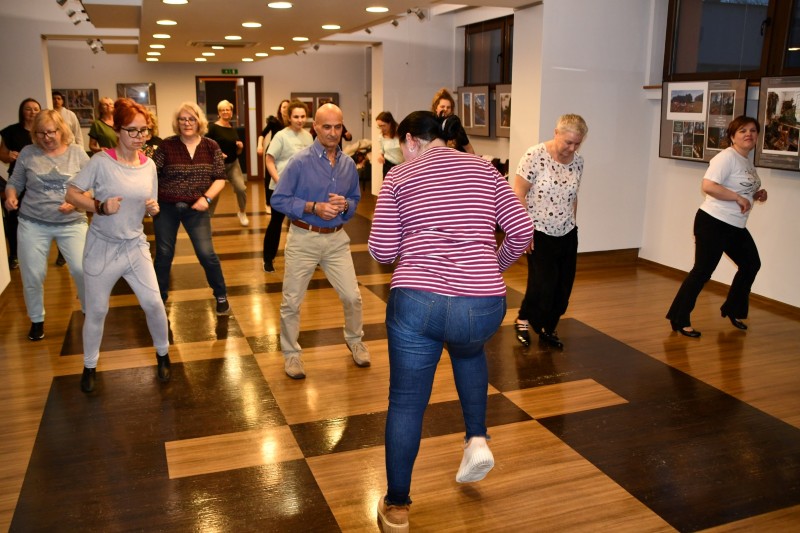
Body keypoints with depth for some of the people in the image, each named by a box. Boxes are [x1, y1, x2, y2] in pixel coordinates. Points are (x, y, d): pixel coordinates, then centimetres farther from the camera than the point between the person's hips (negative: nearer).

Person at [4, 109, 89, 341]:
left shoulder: (77, 153, -1)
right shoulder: (28, 153, 0)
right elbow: (14, 183, 8)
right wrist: (10, 197, -13)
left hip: (72, 223, -1)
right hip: (33, 224, 1)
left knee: (83, 270, -9)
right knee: (32, 276, 6)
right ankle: (37, 320, 28)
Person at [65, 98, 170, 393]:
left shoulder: (149, 165, 0)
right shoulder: (101, 161, -14)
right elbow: (72, 193, -12)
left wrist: (153, 209, -12)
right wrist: (100, 207, -27)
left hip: (136, 245, 3)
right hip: (102, 246, -3)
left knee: (153, 303, 0)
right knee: (96, 311, 8)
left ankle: (163, 355, 24)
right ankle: (89, 366, 29)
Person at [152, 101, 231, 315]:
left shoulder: (211, 147, -2)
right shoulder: (166, 145, -5)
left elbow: (220, 178, -1)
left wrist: (206, 198, -15)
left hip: (195, 208, 0)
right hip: (166, 207, 0)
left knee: (206, 253, -4)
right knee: (164, 254, 9)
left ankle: (221, 296, 15)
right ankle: (159, 297, 27)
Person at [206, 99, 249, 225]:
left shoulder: (233, 130, 9)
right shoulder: (213, 128, -8)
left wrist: (240, 147, -6)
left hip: (233, 164, 4)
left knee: (241, 188, -13)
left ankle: (242, 213, 12)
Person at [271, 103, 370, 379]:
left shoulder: (348, 164, 2)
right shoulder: (300, 161, -12)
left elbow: (355, 199, 13)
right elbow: (278, 199, -11)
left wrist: (345, 205, -10)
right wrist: (313, 207, -21)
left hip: (336, 239, 3)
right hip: (303, 239, -3)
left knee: (352, 296, 6)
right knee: (291, 301, 6)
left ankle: (354, 339, 33)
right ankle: (291, 353, 26)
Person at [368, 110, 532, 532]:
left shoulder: (399, 177, 5)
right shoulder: (484, 170, 12)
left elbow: (381, 252, 2)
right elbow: (522, 231, 6)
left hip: (416, 302, -2)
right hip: (483, 304, 3)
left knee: (406, 403, 14)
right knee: (468, 352, 37)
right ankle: (477, 440, 24)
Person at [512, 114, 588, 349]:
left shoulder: (578, 161, 3)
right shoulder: (535, 155, -15)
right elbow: (518, 194, -14)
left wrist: (571, 224, 15)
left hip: (567, 235, 6)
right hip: (540, 233, -6)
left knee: (563, 287, 7)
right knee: (543, 284, -9)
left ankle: (548, 328, 26)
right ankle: (523, 320, 17)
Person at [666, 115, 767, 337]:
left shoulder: (748, 162, 13)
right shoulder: (727, 157, -15)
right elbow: (708, 186, -28)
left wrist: (757, 195, 4)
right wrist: (738, 198, -23)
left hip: (736, 227, 10)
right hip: (713, 223, -10)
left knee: (751, 264, 20)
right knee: (702, 271, -8)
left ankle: (733, 310, 36)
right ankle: (679, 319, 1)